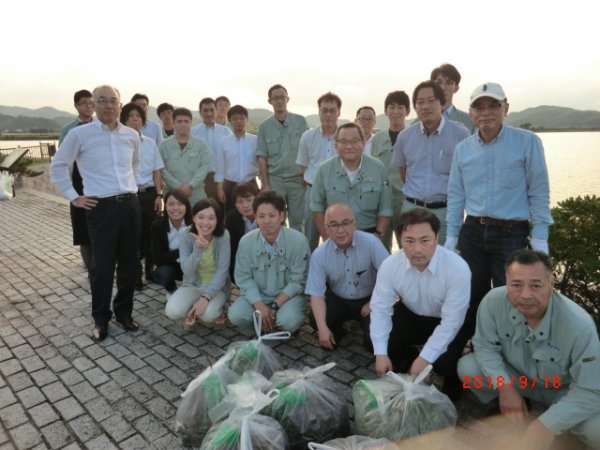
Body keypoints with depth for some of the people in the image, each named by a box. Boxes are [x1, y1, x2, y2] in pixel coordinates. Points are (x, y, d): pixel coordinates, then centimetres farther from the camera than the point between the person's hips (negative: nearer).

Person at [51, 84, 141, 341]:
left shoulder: (132, 135, 8)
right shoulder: (79, 134, -5)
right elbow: (58, 166, 4)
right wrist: (73, 197, 0)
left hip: (130, 204, 4)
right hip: (101, 207, -4)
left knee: (129, 262, 10)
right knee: (102, 265, 1)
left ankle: (124, 312, 27)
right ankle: (100, 319, 18)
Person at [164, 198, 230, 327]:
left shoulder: (223, 235, -19)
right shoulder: (185, 234, -15)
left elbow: (222, 270, -19)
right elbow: (187, 270, -19)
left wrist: (206, 297, -30)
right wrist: (198, 249, -37)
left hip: (216, 287, -2)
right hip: (192, 285, 2)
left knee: (207, 314, -31)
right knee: (172, 311, -25)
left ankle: (216, 311, 6)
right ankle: (193, 311, 9)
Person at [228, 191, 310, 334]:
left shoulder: (298, 241, -20)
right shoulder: (246, 241, -12)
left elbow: (298, 281, -14)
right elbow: (244, 278, -8)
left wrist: (275, 305, -20)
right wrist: (259, 305, -21)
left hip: (288, 296, -2)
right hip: (257, 295, 3)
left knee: (288, 321, -31)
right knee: (236, 315, -21)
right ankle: (266, 321, 8)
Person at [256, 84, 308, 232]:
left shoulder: (300, 121, 2)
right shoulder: (265, 126, 3)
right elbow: (262, 157, 2)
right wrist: (265, 184, -4)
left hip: (297, 179, 0)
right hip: (274, 180, 0)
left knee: (297, 221, 5)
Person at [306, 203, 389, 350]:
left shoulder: (371, 242, -22)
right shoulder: (319, 255, -15)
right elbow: (316, 294, -15)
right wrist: (322, 328, -26)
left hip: (368, 299, -2)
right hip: (338, 300, 2)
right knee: (315, 320, -24)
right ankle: (335, 332, 13)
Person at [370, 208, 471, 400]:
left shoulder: (458, 268, -31)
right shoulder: (390, 265, -22)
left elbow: (451, 321, -27)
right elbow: (380, 308, -16)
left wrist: (425, 358, -30)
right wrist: (380, 353, -24)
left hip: (447, 323, -3)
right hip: (410, 315, 3)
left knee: (444, 363, -27)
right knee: (377, 342, -18)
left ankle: (452, 385, 12)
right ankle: (407, 368, 15)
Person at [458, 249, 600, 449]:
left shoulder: (579, 325, -34)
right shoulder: (493, 301, -27)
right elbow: (485, 346, -13)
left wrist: (548, 424, -35)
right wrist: (505, 387, -26)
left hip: (561, 390, -2)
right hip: (517, 376, 3)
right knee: (466, 367, -19)